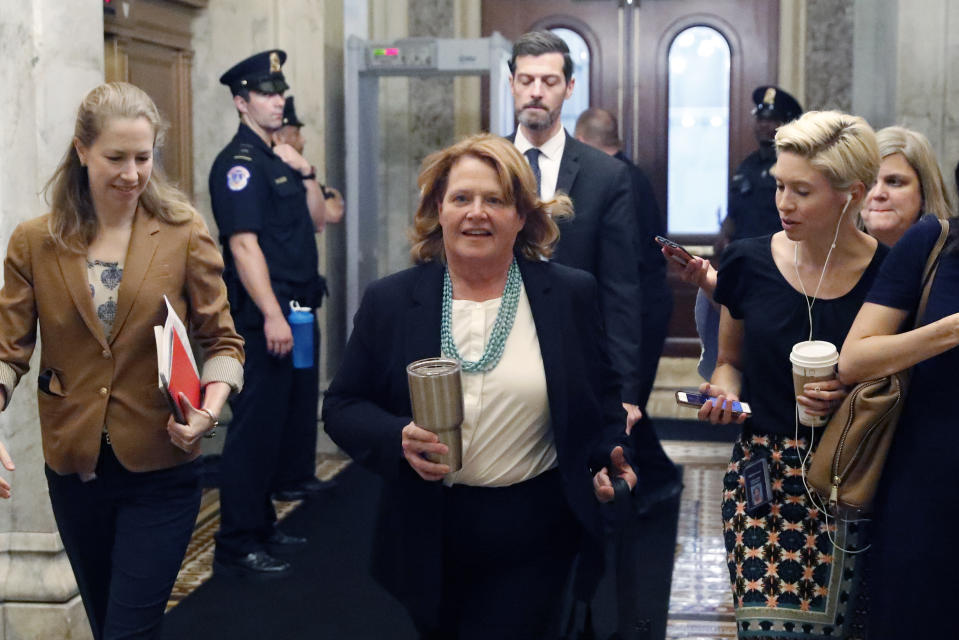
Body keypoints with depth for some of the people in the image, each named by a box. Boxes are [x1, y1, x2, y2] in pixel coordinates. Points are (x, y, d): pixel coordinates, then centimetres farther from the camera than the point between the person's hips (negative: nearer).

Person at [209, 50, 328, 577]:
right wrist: (271, 315, -24)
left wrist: (307, 174, 2)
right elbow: (244, 243, -19)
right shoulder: (239, 163, -11)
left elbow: (317, 221, 18)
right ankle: (236, 547, 0)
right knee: (255, 428, -6)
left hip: (295, 310, 10)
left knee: (287, 421, 15)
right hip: (261, 317, -9)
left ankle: (261, 527, 26)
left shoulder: (280, 160, 17)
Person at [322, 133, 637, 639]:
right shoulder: (389, 301, 1)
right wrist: (398, 438, -16)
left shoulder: (571, 294, 1)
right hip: (423, 537, 1)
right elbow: (342, 405, 3)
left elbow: (602, 397, 9)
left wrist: (609, 457, -10)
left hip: (532, 540, -1)